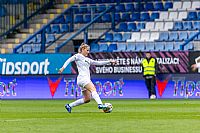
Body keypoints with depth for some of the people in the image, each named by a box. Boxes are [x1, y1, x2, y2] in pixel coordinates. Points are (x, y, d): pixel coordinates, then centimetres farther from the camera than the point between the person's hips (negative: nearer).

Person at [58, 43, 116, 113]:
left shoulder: (87, 59, 26)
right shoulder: (78, 56, 5)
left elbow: (98, 63, 25)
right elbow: (69, 60, -3)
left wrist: (109, 61, 20)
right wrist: (63, 67, -18)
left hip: (86, 79, 9)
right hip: (82, 78, -9)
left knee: (87, 99, 5)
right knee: (93, 89, -29)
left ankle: (69, 106, 13)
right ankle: (100, 104, -48)